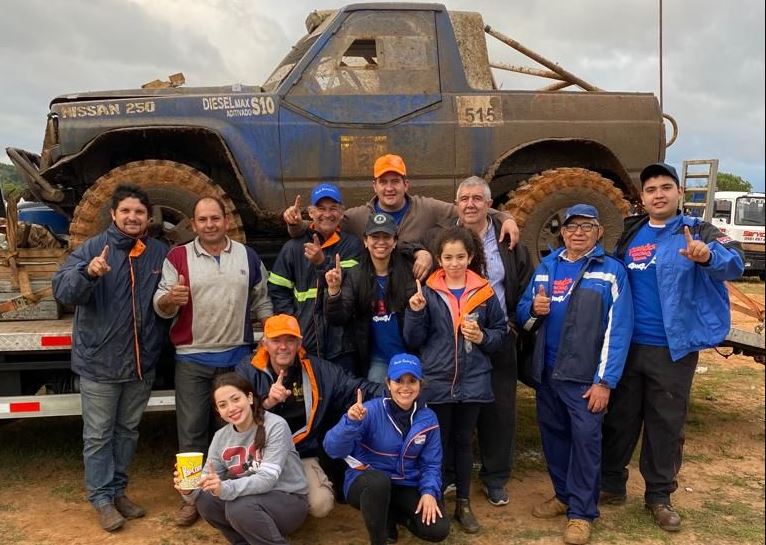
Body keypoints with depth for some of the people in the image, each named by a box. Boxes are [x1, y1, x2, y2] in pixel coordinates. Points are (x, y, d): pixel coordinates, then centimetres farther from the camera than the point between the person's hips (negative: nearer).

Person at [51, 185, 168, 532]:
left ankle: (118, 490, 32)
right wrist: (88, 272, -38)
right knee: (98, 435, 5)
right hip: (99, 361, -3)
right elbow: (62, 290, -18)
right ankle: (101, 498, 18)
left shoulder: (160, 254, 4)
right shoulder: (92, 248, -7)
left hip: (142, 362, 4)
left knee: (128, 431, 17)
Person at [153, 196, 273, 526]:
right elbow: (161, 307, -6)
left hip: (238, 356, 2)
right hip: (192, 359, -2)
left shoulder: (248, 257, 5)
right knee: (191, 430, 3)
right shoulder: (178, 257, -2)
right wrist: (171, 299, -28)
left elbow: (262, 302, 11)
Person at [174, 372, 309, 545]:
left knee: (239, 507, -31)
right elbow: (209, 483, -4)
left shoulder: (275, 426, -18)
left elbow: (267, 478, -27)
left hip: (289, 501, -6)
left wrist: (225, 488, -42)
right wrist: (190, 491, -28)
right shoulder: (221, 437, -1)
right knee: (205, 500, -18)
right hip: (251, 498, 6)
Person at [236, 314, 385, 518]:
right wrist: (267, 402, -30)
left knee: (321, 505, -21)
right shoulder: (248, 372, -1)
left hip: (304, 456, 2)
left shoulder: (318, 370, 3)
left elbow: (356, 388, 1)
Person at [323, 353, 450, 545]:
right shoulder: (371, 410, -18)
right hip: (365, 482, -4)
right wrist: (351, 422, -43)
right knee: (379, 480, -39)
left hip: (406, 487, 4)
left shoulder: (428, 418, -3)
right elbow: (333, 449, -26)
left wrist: (429, 491, -16)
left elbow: (431, 464, 2)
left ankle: (391, 515, 16)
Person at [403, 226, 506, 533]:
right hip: (437, 381, -1)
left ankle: (464, 504, 26)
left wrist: (483, 337, -13)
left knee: (463, 442, 14)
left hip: (472, 381, 1)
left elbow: (500, 332, 7)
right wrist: (415, 312, -19)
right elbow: (414, 340, -3)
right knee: (437, 443, 8)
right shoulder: (428, 292, -4)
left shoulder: (484, 292, 0)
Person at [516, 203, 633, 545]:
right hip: (546, 372, 5)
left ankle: (581, 512, 9)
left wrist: (605, 381, -17)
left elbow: (618, 329, -12)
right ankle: (564, 495, 31)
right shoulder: (545, 267, 10)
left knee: (585, 439, -4)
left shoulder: (611, 271, -5)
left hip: (584, 376, -5)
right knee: (553, 435, 14)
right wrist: (533, 309, -10)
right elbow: (523, 316, 15)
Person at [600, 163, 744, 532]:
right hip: (627, 345, 3)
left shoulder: (698, 231, -5)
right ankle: (610, 484, 28)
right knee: (620, 417, 13)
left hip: (673, 349, -3)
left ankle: (659, 496, 23)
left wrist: (708, 256, -45)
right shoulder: (630, 234, 7)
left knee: (666, 423, 8)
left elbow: (734, 263, -23)